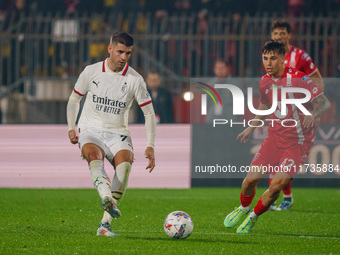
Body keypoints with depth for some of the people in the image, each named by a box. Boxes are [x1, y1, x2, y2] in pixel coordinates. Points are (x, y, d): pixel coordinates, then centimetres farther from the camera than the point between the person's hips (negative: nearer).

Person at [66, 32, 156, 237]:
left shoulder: (135, 79, -2)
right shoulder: (91, 72, 0)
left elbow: (149, 113, 2)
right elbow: (74, 99, 15)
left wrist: (150, 146, -7)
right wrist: (71, 127, 4)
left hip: (118, 133, 0)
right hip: (91, 130, 0)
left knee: (125, 161, -31)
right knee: (93, 155, -35)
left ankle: (105, 224, -30)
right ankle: (107, 198, -63)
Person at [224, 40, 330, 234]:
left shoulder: (298, 78, -17)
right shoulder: (265, 82, 3)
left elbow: (325, 103, -16)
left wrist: (312, 115, -36)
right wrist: (251, 128, 22)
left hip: (296, 143, -5)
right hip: (274, 137, 5)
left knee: (277, 185, -14)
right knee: (251, 178, -1)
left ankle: (253, 217, 12)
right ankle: (243, 209, 31)